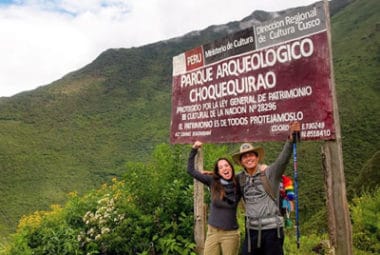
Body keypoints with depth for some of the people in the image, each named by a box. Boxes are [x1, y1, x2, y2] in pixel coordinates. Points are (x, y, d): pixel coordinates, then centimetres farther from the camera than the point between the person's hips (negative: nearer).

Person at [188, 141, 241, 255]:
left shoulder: (239, 186, -4)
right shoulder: (213, 182, -4)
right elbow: (191, 170, -4)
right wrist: (194, 150, -8)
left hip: (231, 234, 0)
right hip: (212, 232, 1)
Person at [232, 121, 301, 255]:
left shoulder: (269, 173, -7)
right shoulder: (241, 178, 6)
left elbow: (283, 159, -23)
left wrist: (290, 139, -37)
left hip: (272, 229, -4)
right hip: (252, 230, 4)